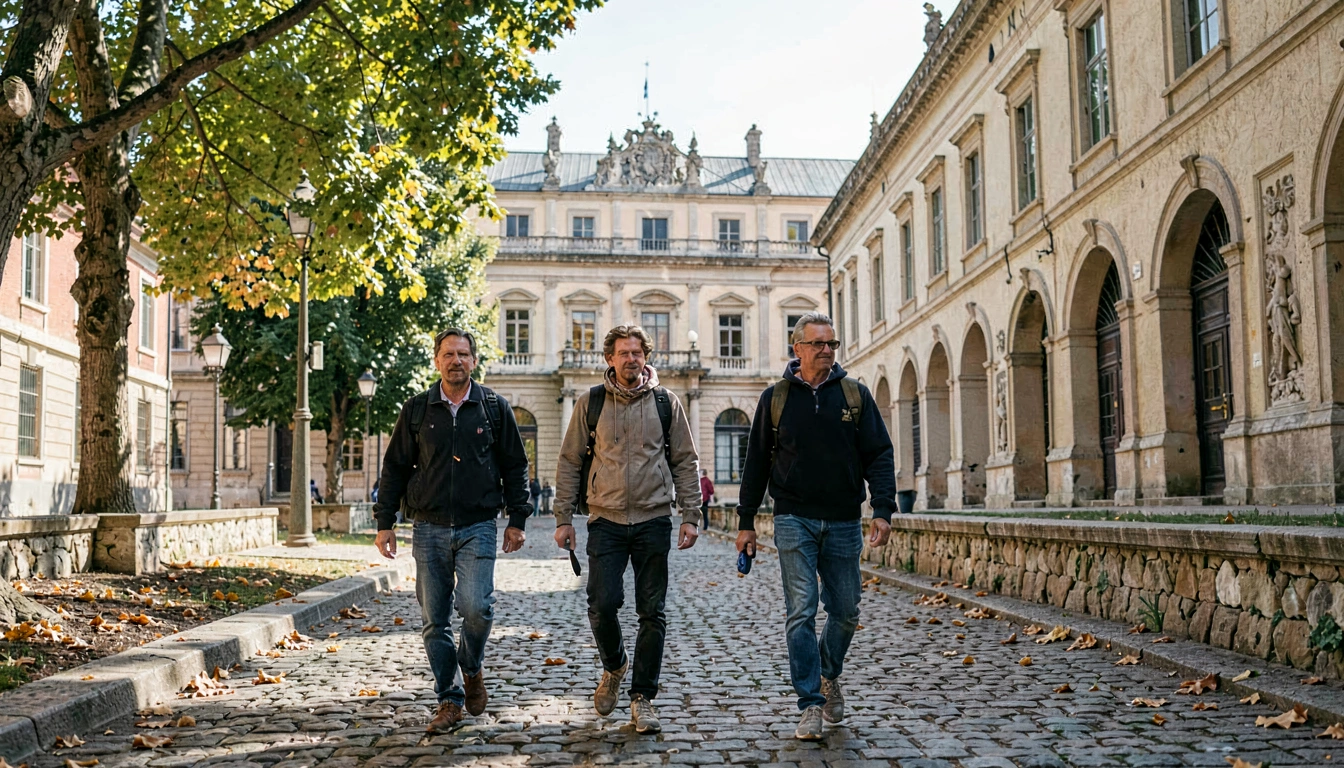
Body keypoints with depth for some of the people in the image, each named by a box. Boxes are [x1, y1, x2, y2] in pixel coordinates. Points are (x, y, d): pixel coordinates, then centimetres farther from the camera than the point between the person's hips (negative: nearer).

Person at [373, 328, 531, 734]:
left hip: (478, 527, -2)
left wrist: (517, 520, 4)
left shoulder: (494, 408, 5)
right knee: (435, 620, 2)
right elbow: (395, 468, 11)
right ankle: (450, 699, 14)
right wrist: (385, 522, 5)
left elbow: (515, 466, 9)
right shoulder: (416, 410, 7)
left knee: (475, 606, -17)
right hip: (429, 528, 2)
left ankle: (472, 668, 13)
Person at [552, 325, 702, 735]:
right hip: (606, 520, 0)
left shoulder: (666, 402, 6)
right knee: (602, 605, -9)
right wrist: (563, 519, 2)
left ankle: (642, 698, 13)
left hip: (654, 520, 1)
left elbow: (685, 462, 8)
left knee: (652, 612, 2)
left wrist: (690, 516, 1)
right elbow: (570, 462, 7)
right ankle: (613, 667, 21)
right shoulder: (591, 402, 5)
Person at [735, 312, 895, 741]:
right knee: (801, 612, -7)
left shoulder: (855, 395, 6)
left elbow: (879, 455, 4)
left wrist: (883, 509, -9)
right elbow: (757, 462, 9)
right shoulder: (776, 398, 4)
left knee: (846, 612, 9)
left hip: (843, 521, 2)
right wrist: (746, 521, 8)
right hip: (795, 518, -1)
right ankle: (811, 705, -1)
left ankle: (829, 675, 35)